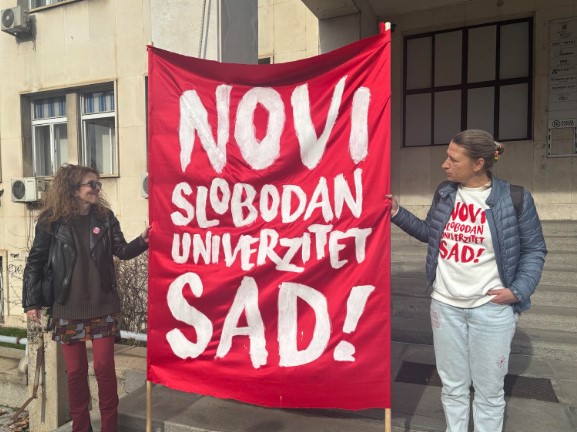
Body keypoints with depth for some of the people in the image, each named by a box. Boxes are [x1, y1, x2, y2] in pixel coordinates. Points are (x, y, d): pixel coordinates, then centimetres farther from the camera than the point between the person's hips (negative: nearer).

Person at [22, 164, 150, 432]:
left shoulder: (105, 217, 0)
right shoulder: (52, 221, -5)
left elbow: (122, 251, -2)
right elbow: (35, 263, 1)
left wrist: (142, 240, -22)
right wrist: (32, 302, -2)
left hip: (102, 307, 1)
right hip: (67, 309, 0)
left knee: (105, 367, 6)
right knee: (75, 370, 12)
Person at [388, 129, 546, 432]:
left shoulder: (514, 199, -11)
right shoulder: (445, 193, 1)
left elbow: (534, 249, -2)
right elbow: (430, 233, 13)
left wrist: (519, 290, -13)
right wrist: (397, 213, 4)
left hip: (491, 308, -3)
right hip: (444, 304, 4)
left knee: (488, 390, 13)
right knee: (452, 385, 18)